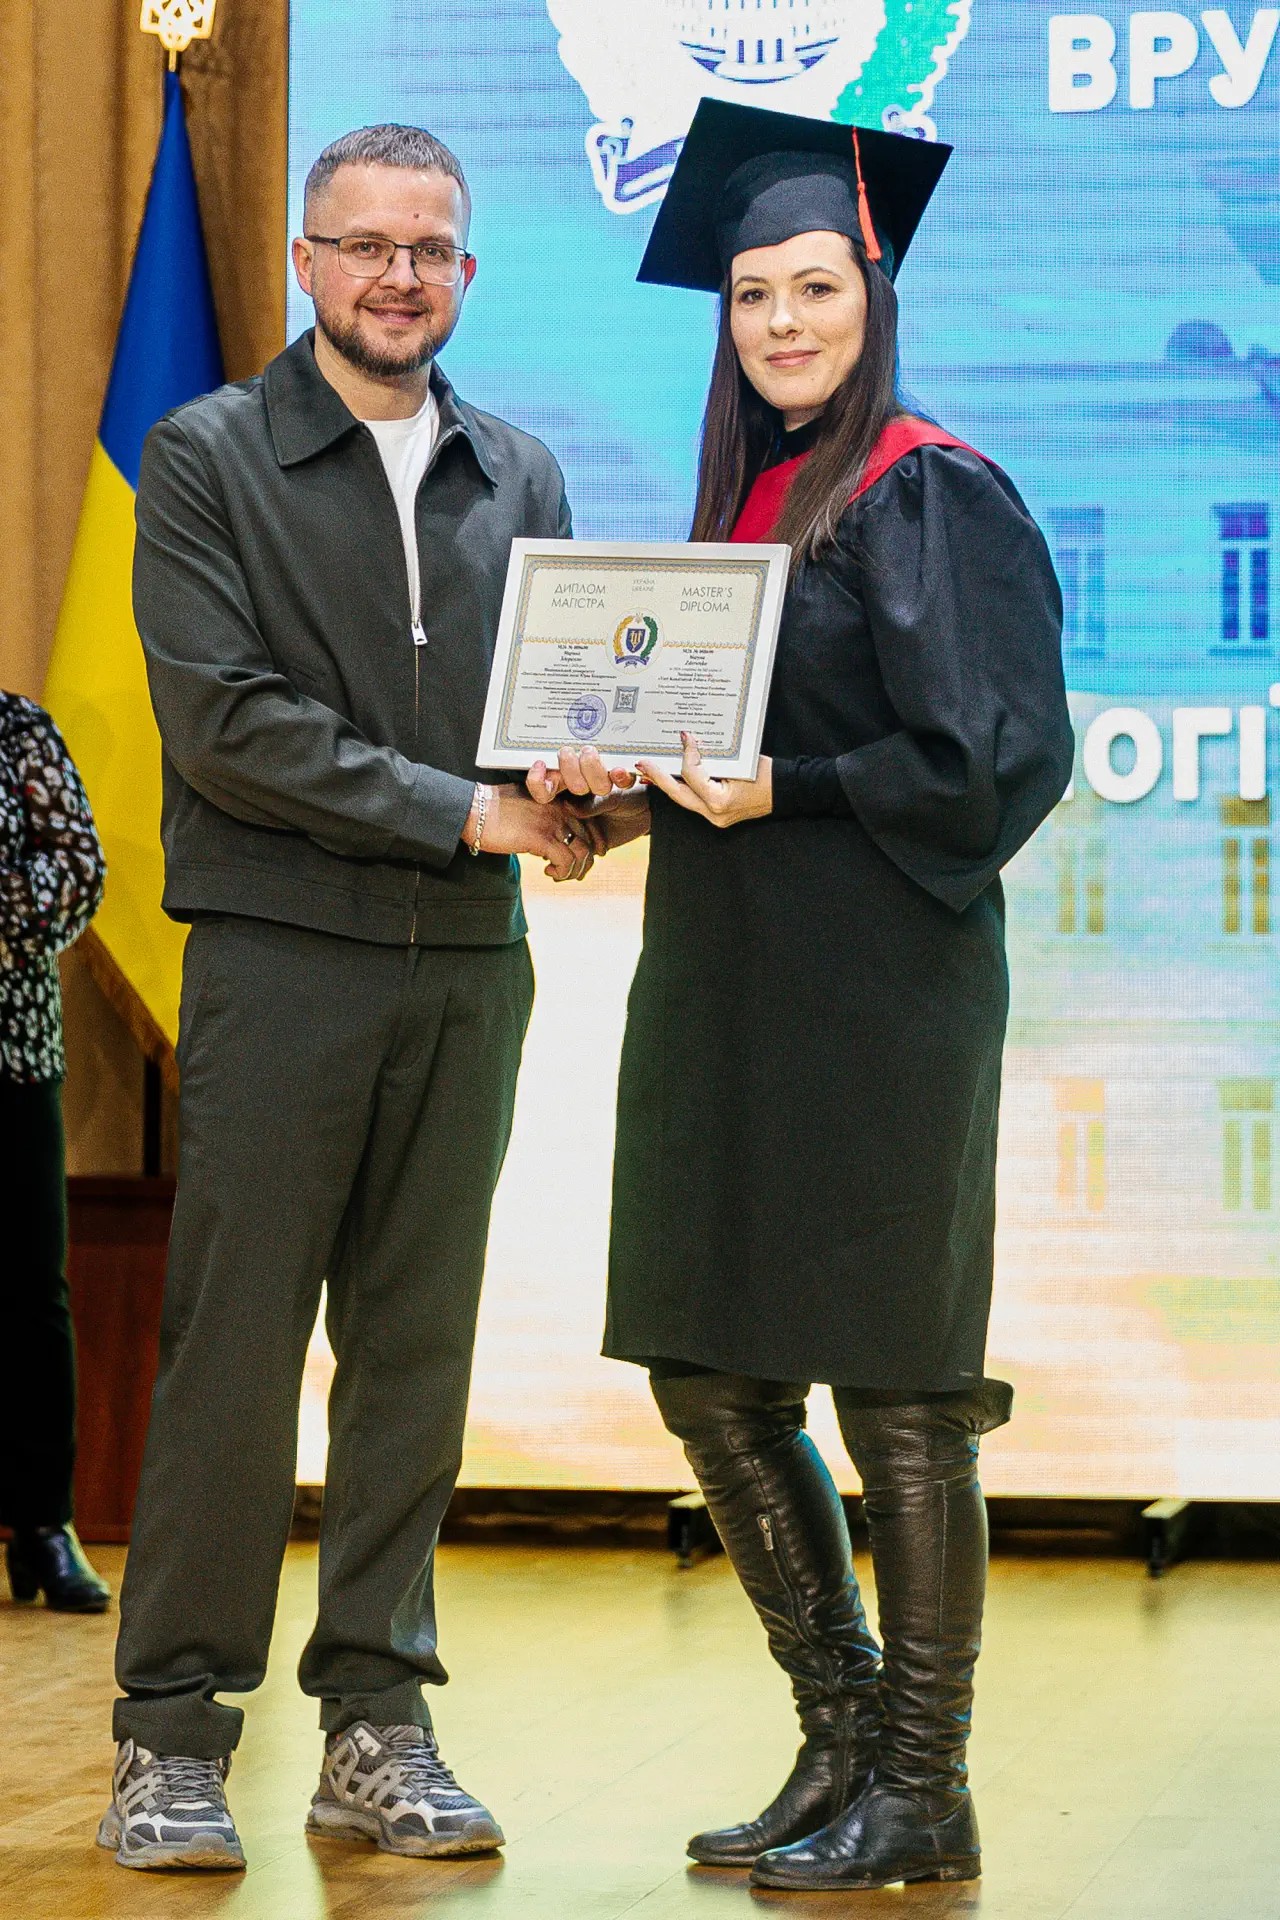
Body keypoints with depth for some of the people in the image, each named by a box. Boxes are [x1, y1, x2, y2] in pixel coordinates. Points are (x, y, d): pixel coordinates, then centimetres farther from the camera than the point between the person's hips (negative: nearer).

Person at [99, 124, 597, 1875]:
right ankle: (172, 1734, 3)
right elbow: (226, 720, -9)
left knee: (418, 1351, 6)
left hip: (468, 965, 4)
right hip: (281, 955, -4)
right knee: (233, 1350, -4)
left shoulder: (518, 478, 16)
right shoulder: (208, 461, 1)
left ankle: (377, 1726, 13)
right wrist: (460, 812, -14)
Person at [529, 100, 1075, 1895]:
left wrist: (780, 788, -21)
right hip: (722, 992, 8)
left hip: (876, 995, -8)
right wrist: (633, 787, 2)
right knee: (711, 1377, 10)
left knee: (892, 1390, -1)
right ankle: (846, 1741, 23)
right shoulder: (742, 499, 16)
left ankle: (924, 1796, 9)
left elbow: (995, 756, -14)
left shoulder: (936, 497, -8)